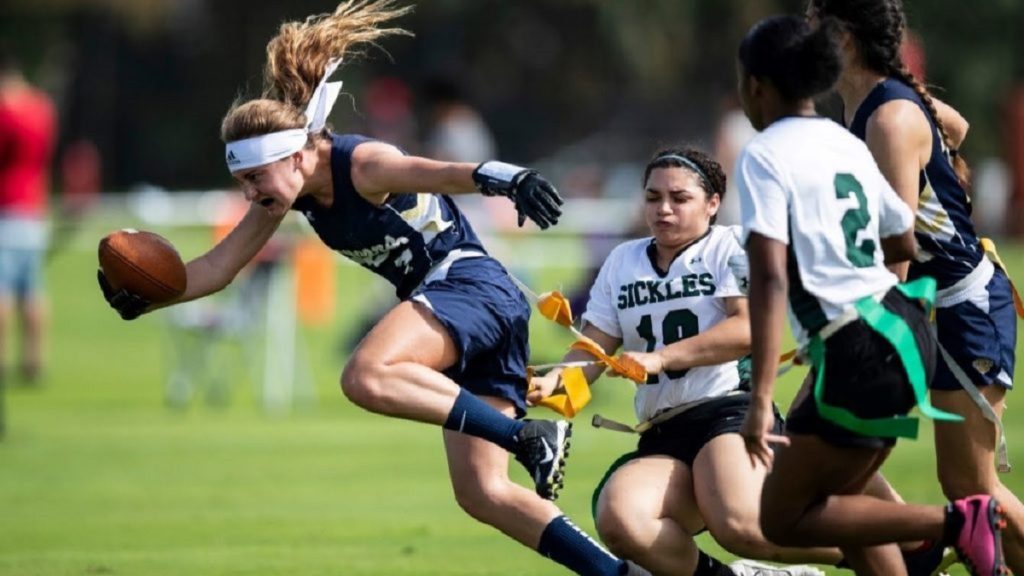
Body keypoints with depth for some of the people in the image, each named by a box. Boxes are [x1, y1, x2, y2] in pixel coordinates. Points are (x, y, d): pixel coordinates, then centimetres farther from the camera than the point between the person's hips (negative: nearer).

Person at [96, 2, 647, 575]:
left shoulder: (363, 165, -17)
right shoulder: (287, 195, 8)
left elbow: (447, 174, -35)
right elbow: (220, 265, 14)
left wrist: (509, 180, -54)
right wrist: (145, 299, 2)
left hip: (471, 284, -9)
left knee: (367, 376, -34)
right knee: (481, 492, 1)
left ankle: (529, 437, -30)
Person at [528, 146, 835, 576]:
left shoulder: (728, 246, 4)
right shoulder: (622, 262, 22)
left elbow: (750, 327, -12)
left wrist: (660, 358, -18)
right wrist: (554, 381, -4)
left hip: (729, 410, -5)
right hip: (663, 435, 5)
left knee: (740, 526, -34)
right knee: (619, 521, -29)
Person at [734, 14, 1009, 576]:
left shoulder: (763, 156, -10)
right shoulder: (847, 144, 14)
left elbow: (769, 277, -21)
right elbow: (904, 242, 26)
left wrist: (761, 399, -25)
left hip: (859, 356, -8)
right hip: (904, 330, 8)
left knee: (783, 518, 2)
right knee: (832, 500, 19)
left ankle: (953, 522, -11)